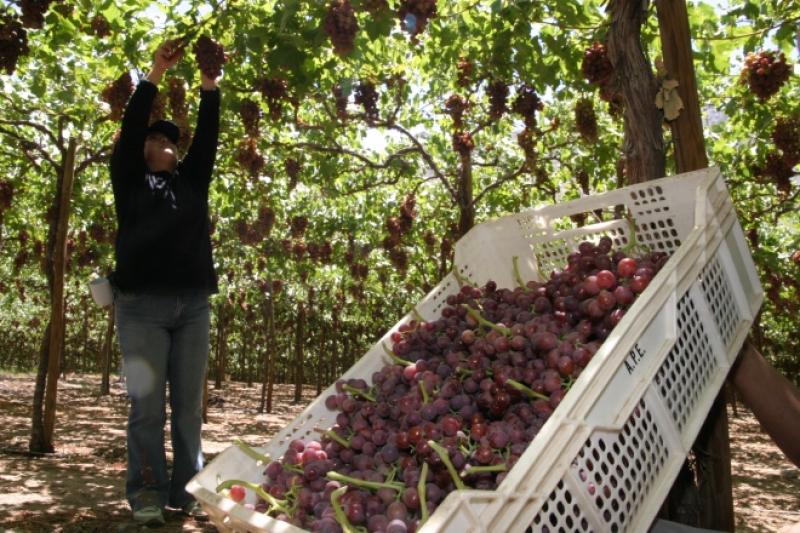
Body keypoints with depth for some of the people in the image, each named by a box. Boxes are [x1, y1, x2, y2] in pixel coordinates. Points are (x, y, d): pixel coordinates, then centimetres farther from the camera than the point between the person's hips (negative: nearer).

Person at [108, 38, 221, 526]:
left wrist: (209, 84, 4)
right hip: (143, 304, -3)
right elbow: (130, 129, 1)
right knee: (147, 404, -2)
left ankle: (186, 490, 11)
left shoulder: (192, 180, 19)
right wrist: (156, 73, -2)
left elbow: (208, 137, 10)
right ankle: (147, 493, 6)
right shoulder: (129, 179, 12)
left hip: (193, 304, 3)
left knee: (189, 404, 4)